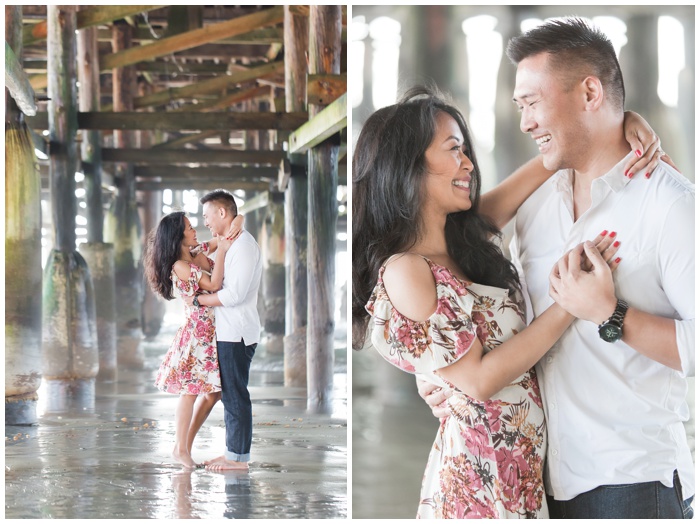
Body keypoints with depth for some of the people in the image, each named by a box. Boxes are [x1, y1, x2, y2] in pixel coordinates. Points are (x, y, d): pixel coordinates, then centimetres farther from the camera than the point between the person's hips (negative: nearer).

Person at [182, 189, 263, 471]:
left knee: (235, 394, -4)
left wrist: (197, 299, -15)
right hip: (227, 331, 10)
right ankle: (233, 451, 20)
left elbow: (234, 294, -23)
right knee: (229, 393, 14)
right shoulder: (230, 244, 16)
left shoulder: (243, 244, -16)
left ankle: (239, 457, 2)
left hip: (236, 333, -10)